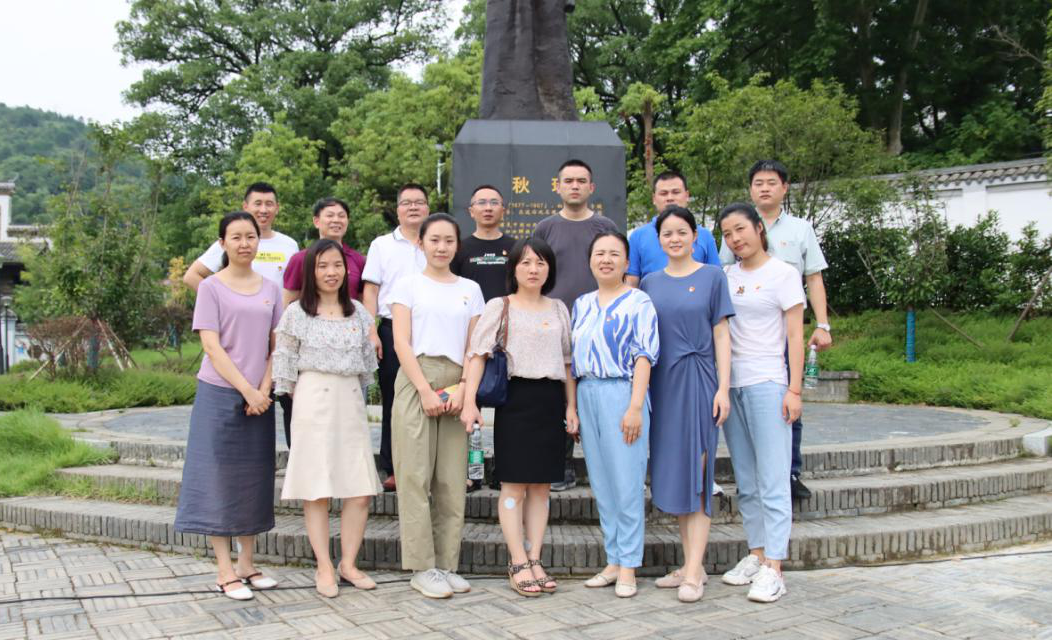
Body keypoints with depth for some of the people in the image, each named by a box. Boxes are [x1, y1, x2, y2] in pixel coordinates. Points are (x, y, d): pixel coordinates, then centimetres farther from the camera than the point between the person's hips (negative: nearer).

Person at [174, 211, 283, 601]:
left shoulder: (270, 290, 10)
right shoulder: (211, 288, -2)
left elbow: (275, 347, 9)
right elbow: (211, 346, -9)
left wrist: (264, 389, -5)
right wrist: (246, 389, -15)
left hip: (258, 397, 4)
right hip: (219, 394, -4)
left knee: (254, 479, 8)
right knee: (219, 478, -2)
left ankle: (246, 564, 18)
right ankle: (225, 571, 2)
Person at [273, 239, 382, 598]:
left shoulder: (358, 312, 12)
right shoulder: (297, 313, 1)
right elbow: (285, 361, 2)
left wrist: (355, 389, 12)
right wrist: (302, 396, 2)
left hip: (351, 401, 4)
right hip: (313, 400, -3)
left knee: (361, 489, -1)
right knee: (316, 488, -2)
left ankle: (348, 563, 10)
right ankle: (324, 567, 4)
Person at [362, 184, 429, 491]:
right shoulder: (382, 245, 11)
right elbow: (370, 291, 7)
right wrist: (371, 332, -3)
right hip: (393, 330, 0)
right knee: (393, 400, 1)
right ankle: (393, 470, 8)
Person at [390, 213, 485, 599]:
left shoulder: (470, 289, 15)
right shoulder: (409, 285, 7)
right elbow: (402, 342, -2)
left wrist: (461, 389, -6)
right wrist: (425, 390, -12)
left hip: (455, 386, 3)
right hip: (416, 380, -3)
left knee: (452, 479, 3)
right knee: (416, 475, -5)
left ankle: (446, 565, 10)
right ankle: (422, 568, 1)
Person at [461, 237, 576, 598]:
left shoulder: (558, 309, 13)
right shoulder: (499, 307, 1)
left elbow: (566, 361, 16)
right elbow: (478, 354, -6)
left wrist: (571, 406, 10)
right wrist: (469, 401, -16)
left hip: (550, 399, 4)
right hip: (515, 396, -4)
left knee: (541, 485, 6)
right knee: (514, 484, -3)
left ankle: (534, 559, 13)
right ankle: (518, 564, 3)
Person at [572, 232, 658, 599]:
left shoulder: (638, 302, -3)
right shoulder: (582, 305, 15)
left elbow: (644, 356, -9)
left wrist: (635, 406, -16)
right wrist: (573, 407, 13)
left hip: (621, 393, -6)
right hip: (587, 394, 6)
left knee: (627, 483, -4)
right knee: (601, 484, 9)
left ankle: (628, 566, 3)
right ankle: (613, 560, 18)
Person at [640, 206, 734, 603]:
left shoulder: (712, 277, 3)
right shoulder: (650, 283, 11)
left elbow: (721, 335, 0)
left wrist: (723, 388, -7)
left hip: (698, 381, -4)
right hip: (662, 384, 4)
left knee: (696, 472, -6)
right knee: (672, 473, 6)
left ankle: (694, 572, -6)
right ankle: (690, 565, 15)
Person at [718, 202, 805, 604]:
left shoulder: (782, 273, -1)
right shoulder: (727, 277, 13)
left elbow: (795, 336, -4)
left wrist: (794, 390, -11)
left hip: (767, 384, -6)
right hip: (730, 384, 6)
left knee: (772, 480, -6)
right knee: (745, 480, 11)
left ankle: (773, 568, -5)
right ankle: (756, 554, 20)